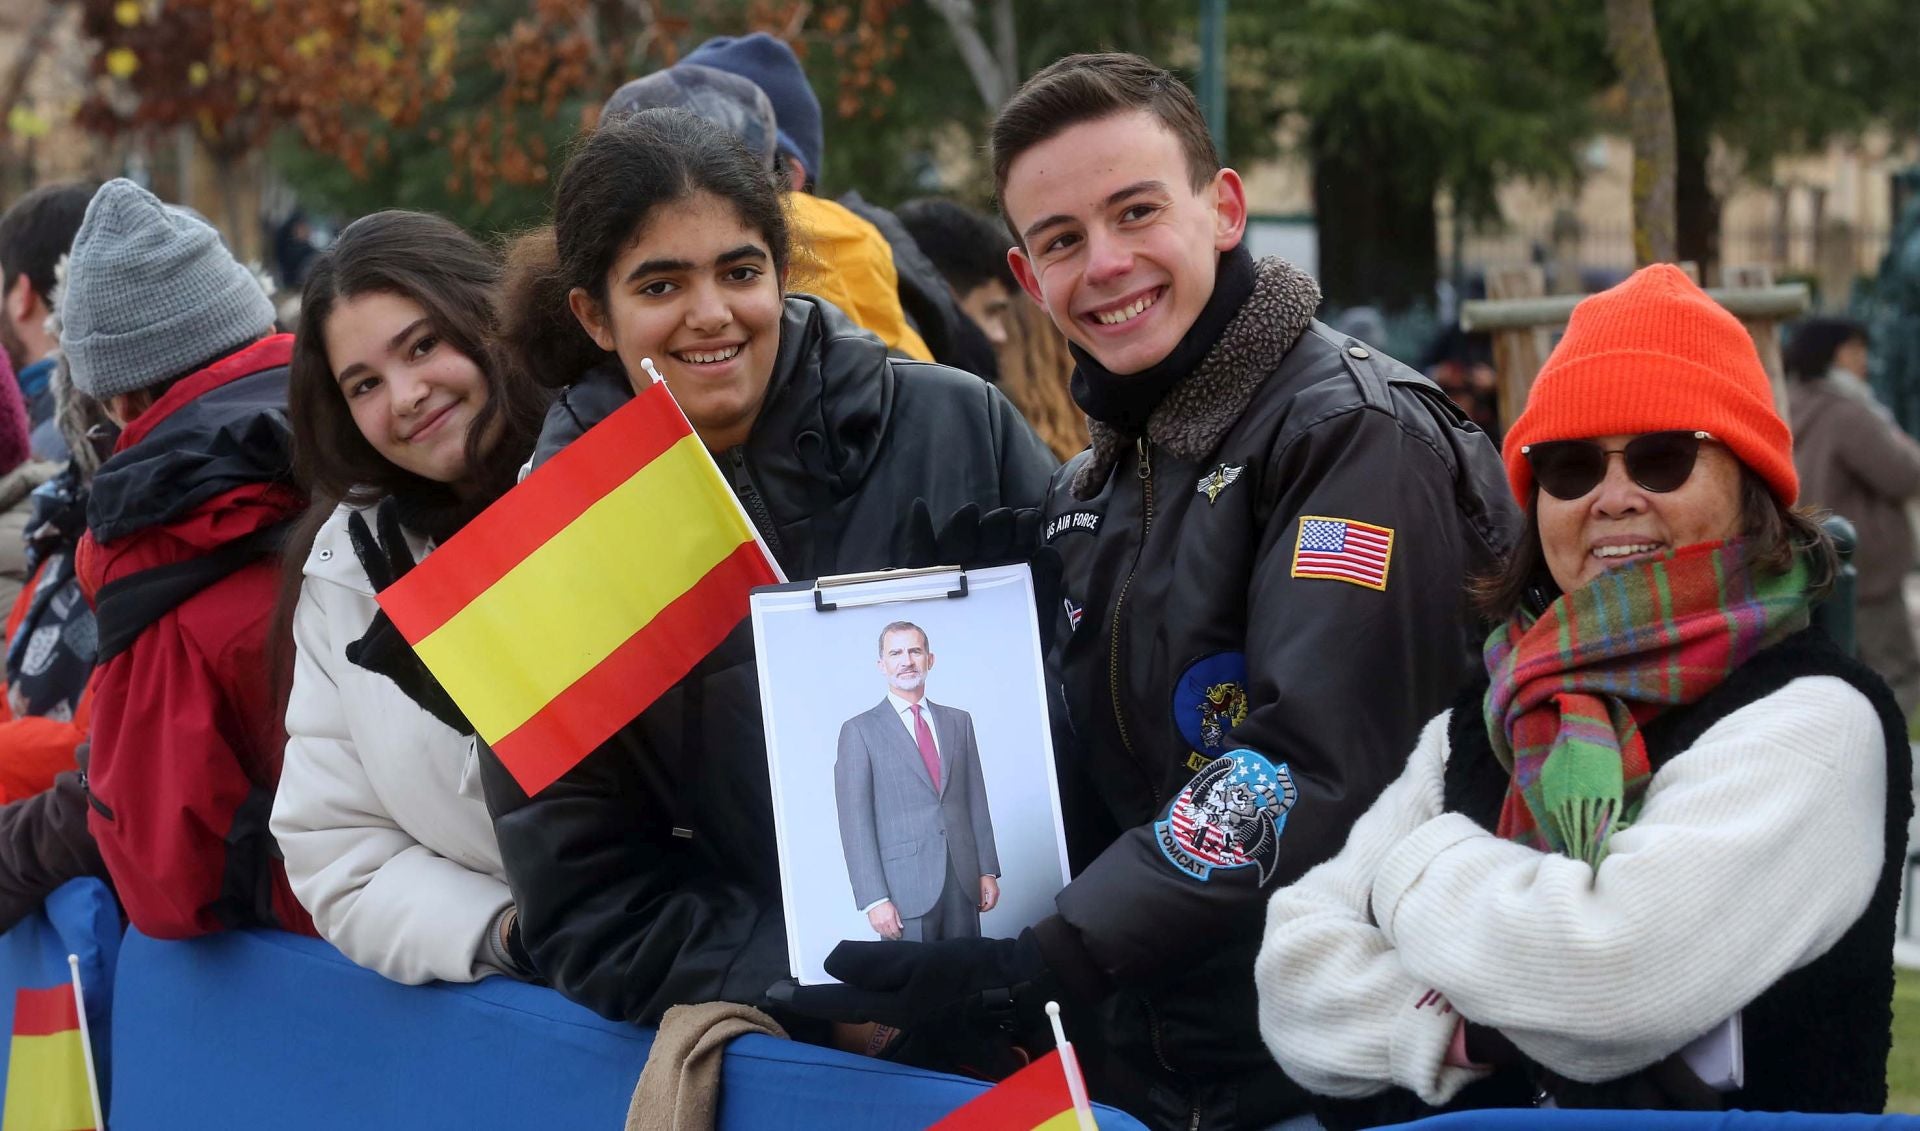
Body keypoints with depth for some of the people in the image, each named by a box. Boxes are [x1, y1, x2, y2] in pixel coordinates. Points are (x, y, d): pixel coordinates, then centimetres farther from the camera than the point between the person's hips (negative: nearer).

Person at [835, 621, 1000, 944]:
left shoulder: (958, 722, 14)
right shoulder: (860, 731, -1)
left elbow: (976, 800, 15)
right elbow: (855, 822, -5)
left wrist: (988, 870, 8)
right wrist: (874, 899, -12)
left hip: (963, 879, 4)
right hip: (906, 887, -4)